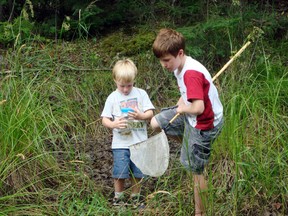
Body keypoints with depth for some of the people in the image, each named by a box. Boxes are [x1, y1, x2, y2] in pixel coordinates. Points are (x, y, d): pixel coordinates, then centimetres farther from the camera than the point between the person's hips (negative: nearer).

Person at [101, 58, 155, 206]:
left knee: (137, 173, 9)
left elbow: (150, 113, -1)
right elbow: (104, 120, -2)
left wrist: (141, 116, -23)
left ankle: (135, 198, 27)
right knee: (119, 173, 0)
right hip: (120, 143, -1)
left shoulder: (141, 94, 1)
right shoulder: (112, 98, 0)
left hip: (140, 142, 1)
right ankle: (118, 198, 19)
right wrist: (113, 124, -23)